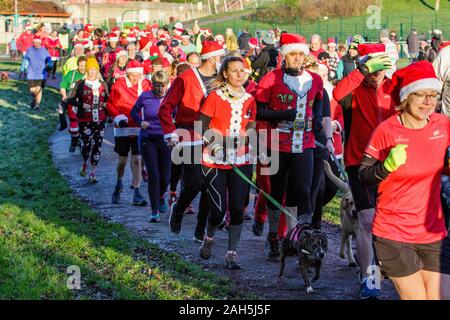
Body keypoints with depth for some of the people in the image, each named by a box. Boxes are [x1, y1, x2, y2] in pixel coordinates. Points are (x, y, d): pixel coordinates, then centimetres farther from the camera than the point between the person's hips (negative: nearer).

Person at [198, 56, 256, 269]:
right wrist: (215, 138, -20)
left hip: (240, 162, 3)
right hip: (214, 161, -3)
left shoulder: (249, 100, 6)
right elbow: (202, 127, -4)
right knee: (218, 210, -4)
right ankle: (208, 239, 27)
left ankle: (232, 253, 8)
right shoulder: (215, 97, -5)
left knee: (237, 208, -2)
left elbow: (250, 130, 10)